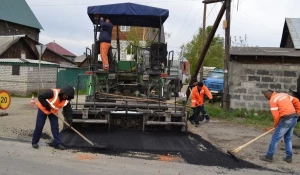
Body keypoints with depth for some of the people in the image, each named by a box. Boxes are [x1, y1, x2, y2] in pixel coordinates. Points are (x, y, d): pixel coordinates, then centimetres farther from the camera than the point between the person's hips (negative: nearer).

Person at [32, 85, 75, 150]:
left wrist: (69, 120, -27)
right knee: (39, 126, 0)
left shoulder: (66, 101, -17)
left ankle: (57, 144, 3)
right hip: (43, 109, -4)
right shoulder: (53, 92, -34)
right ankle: (34, 142, 16)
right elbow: (40, 97, -30)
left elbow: (68, 110, -13)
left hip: (53, 111, 5)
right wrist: (47, 105, -28)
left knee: (55, 127, -2)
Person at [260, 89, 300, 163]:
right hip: (294, 118, 8)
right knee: (288, 138, 20)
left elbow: (276, 115, -11)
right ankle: (289, 157, 22)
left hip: (286, 120, -8)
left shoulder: (272, 100, -7)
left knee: (275, 138, 2)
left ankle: (269, 156, 9)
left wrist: (276, 125, 5)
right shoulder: (284, 94, 17)